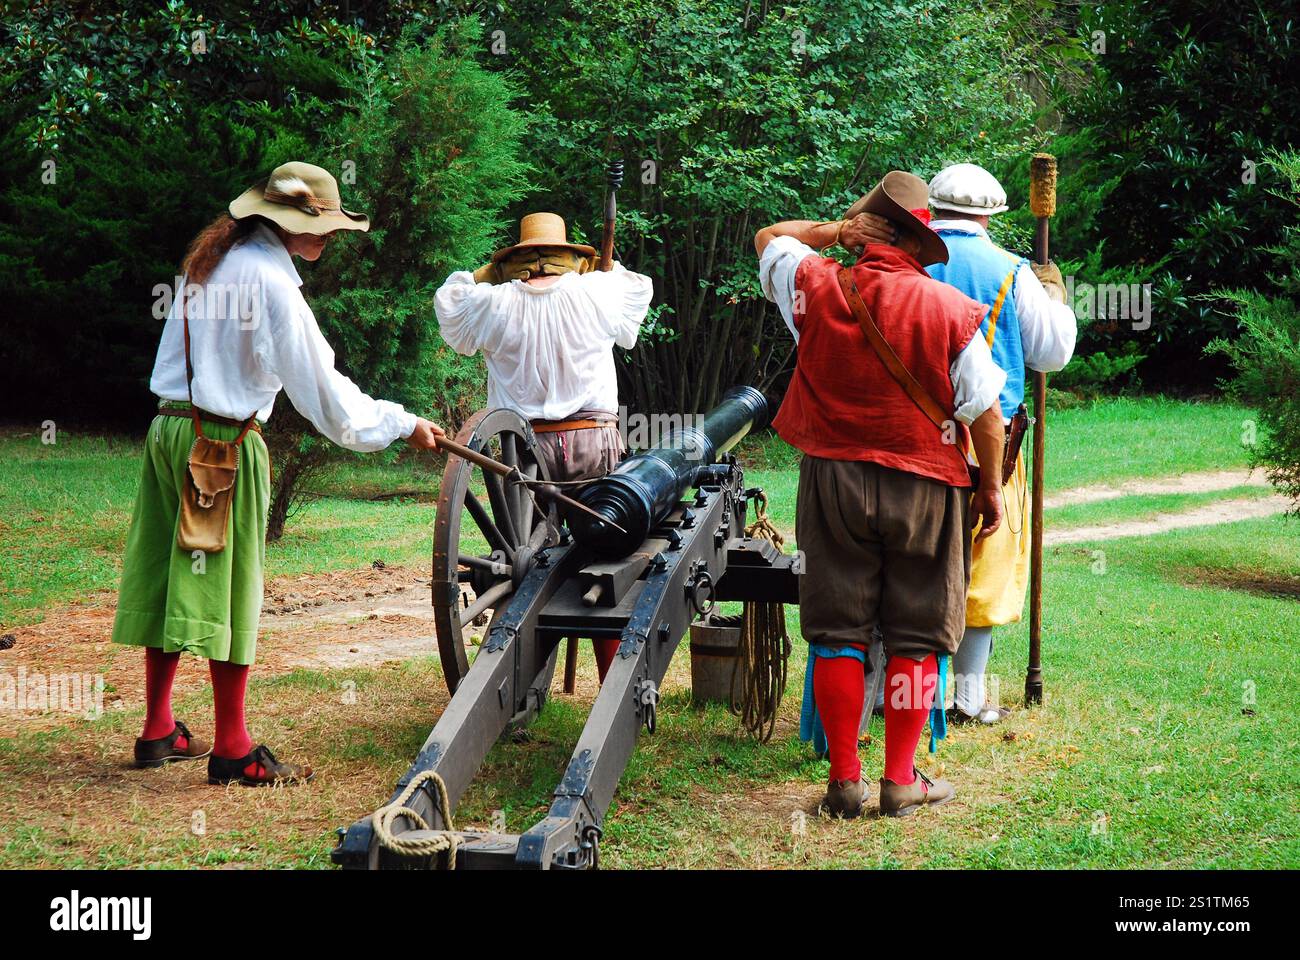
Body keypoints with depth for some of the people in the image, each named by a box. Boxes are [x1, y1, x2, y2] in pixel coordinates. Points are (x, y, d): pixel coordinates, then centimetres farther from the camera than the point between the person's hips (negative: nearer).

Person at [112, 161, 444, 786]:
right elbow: (322, 389, -15)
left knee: (171, 579, 14)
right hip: (225, 445, -8)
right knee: (229, 589, -1)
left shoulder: (208, 262, 11)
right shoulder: (270, 281, -15)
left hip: (169, 430, 8)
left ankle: (157, 731, 23)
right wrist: (403, 425, -8)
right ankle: (232, 750, 6)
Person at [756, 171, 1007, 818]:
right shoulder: (952, 309, -8)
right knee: (915, 638, 8)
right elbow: (984, 412, -6)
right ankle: (900, 782, 12)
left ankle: (844, 781, 11)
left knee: (836, 633, 8)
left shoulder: (815, 286, -4)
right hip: (924, 485, -1)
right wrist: (991, 487, 5)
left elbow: (768, 238, 18)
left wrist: (832, 231, 12)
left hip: (833, 477, 1)